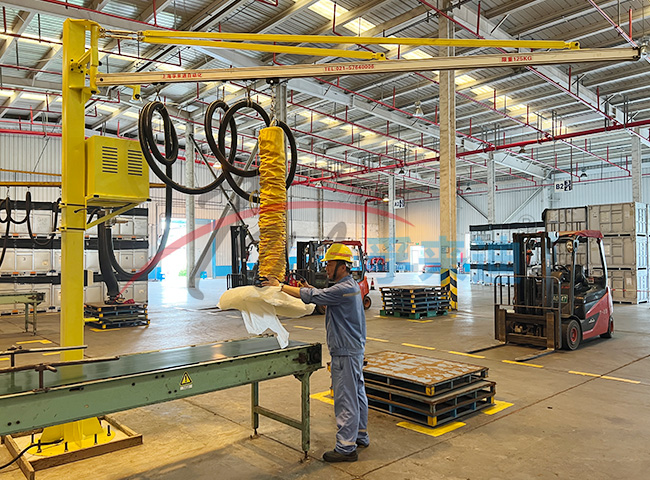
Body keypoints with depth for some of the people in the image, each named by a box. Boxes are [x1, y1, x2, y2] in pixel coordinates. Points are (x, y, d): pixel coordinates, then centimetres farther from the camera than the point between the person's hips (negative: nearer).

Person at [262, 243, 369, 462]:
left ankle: (346, 448, 6)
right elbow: (330, 305, 19)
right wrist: (316, 292, 7)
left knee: (345, 399, -3)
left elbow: (309, 296, -22)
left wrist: (281, 286, -13)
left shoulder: (343, 289, -22)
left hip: (346, 352, -11)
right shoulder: (351, 285, 11)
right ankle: (360, 436, 32)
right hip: (354, 348, 11)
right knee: (357, 393, 19)